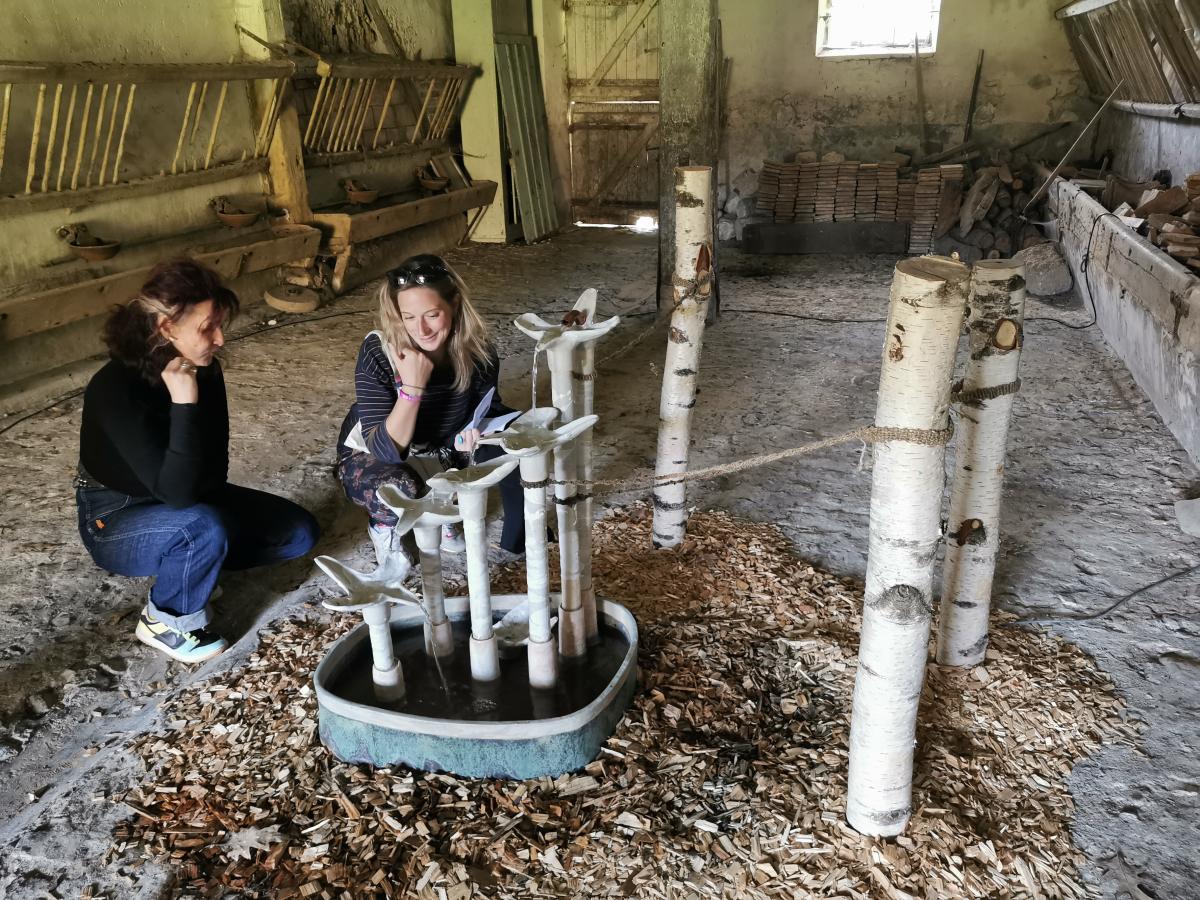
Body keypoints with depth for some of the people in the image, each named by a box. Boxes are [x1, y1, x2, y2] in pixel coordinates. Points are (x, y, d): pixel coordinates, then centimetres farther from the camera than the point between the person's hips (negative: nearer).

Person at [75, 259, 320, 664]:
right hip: (116, 522, -6)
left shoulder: (205, 370, -11)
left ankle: (185, 568, 9)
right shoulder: (115, 389, -30)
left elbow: (214, 471, -1)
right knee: (207, 528, -37)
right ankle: (165, 622, -8)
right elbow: (175, 491, -36)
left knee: (299, 531, -5)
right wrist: (184, 402, -39)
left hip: (189, 504, 6)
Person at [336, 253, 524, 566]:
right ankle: (384, 525, -1)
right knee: (400, 490, -38)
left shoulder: (476, 349, -21)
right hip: (372, 459, -3)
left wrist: (473, 433, -26)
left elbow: (487, 410, -3)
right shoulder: (378, 354, -31)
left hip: (441, 451, 4)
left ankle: (518, 538, 5)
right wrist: (412, 386, -45)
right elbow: (386, 450, -33)